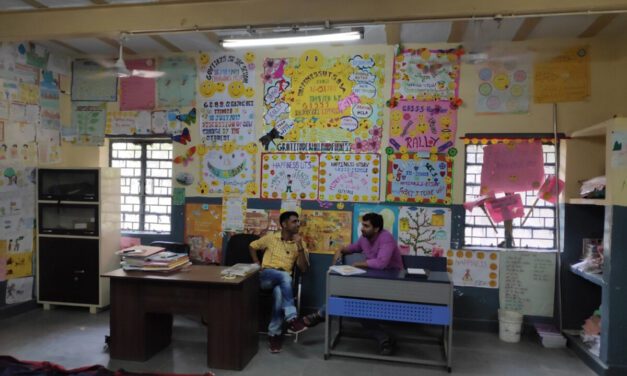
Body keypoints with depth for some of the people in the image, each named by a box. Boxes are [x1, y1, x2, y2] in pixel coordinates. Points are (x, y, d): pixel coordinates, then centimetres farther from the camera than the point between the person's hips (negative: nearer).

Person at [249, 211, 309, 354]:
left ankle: (274, 333, -24)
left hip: (283, 280, 1)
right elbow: (252, 246, 19)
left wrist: (300, 247, -11)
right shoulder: (270, 238, 5)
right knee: (285, 275, -37)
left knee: (279, 293, -37)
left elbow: (304, 269, 0)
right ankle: (292, 318, -40)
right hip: (266, 276, -1)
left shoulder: (300, 243, 8)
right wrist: (258, 266, 7)